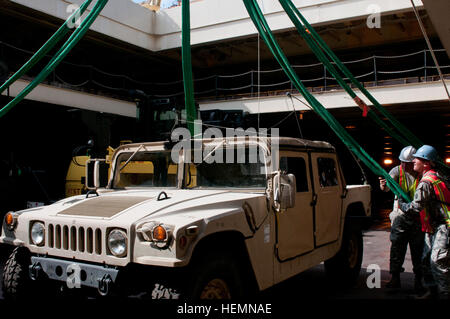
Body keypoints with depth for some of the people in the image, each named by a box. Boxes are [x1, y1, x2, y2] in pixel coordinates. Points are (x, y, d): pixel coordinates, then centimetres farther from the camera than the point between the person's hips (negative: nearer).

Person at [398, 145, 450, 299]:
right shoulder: (437, 176, 14)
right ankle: (432, 291, 21)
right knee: (426, 260, 12)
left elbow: (416, 207, -18)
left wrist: (401, 204, 1)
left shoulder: (426, 182, -18)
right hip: (433, 227, 11)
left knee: (438, 261, -12)